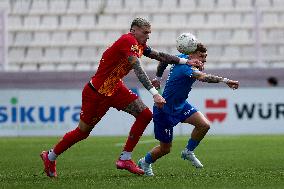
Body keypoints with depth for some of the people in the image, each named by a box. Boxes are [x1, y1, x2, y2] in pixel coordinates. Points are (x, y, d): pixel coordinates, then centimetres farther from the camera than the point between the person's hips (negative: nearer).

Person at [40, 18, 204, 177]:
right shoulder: (128, 41, -26)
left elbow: (159, 56, 11)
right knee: (83, 132, 4)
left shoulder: (139, 45, 3)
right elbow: (138, 70, -34)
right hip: (96, 92, -9)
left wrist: (185, 61, 2)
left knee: (145, 115, -7)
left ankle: (125, 159, 0)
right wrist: (154, 93, -40)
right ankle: (50, 157, 26)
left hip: (115, 89, 9)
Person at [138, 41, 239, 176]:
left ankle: (188, 152, 12)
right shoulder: (186, 68, -31)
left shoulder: (182, 58, -2)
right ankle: (145, 162, 33)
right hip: (165, 110, -9)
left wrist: (158, 77, 28)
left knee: (204, 125, -10)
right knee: (165, 149, 3)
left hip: (180, 105, 9)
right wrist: (225, 80, -58)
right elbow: (203, 77, -49)